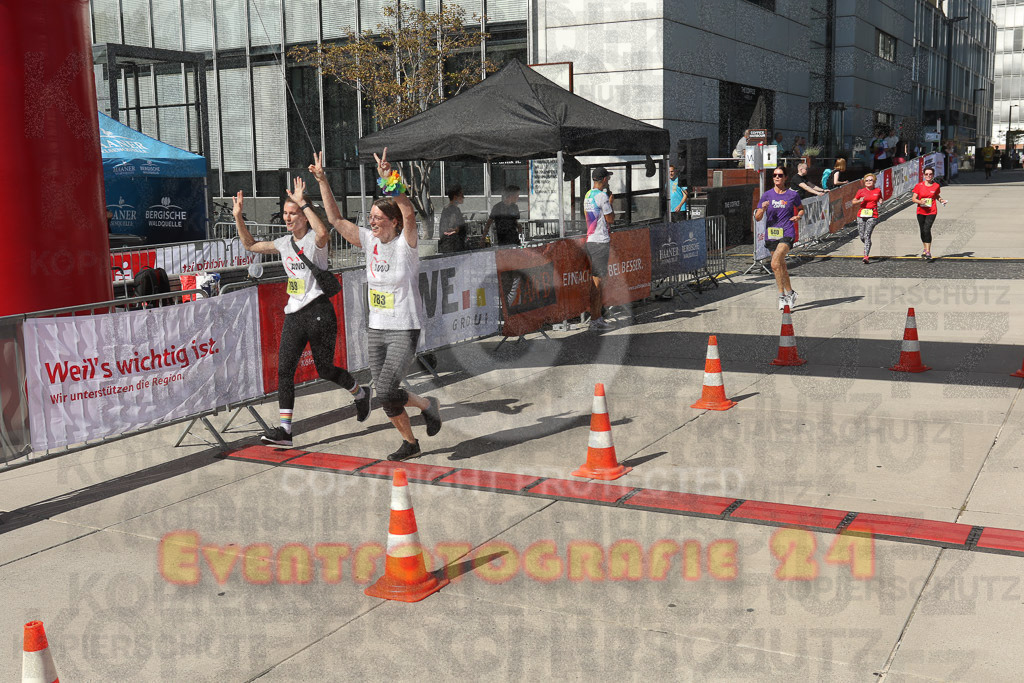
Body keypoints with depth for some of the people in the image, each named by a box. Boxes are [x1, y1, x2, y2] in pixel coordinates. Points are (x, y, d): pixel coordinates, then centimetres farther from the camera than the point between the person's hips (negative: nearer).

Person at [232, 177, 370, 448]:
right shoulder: (285, 243, 12)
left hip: (319, 313, -6)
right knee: (284, 369, -5)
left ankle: (361, 394, 32)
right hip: (293, 314, 6)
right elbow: (250, 245, 23)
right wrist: (238, 217, 12)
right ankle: (285, 429, -5)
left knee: (325, 369, 3)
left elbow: (323, 231, -35)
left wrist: (302, 202, -30)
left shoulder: (314, 240, -9)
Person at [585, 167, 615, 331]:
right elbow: (610, 219, -10)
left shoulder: (588, 195, 14)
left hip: (590, 240, 9)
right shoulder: (602, 196, -14)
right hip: (600, 242, -9)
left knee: (595, 279, 14)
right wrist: (611, 202, 4)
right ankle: (595, 320, -5)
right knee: (597, 281, -7)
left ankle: (598, 316, 22)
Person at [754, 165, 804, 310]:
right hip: (771, 235, 4)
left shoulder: (793, 194, 2)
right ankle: (790, 293, 30)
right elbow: (757, 218, 3)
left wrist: (798, 216, -1)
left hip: (787, 234, -4)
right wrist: (763, 209, -18)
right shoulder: (767, 195, 4)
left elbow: (801, 208, 20)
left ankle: (782, 296, -12)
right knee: (781, 266, 13)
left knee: (775, 264, -21)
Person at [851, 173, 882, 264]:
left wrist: (881, 201, 2)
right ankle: (867, 247, 39)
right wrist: (859, 201, -9)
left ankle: (866, 256, -19)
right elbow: (853, 202, 11)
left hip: (872, 216, -2)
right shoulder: (861, 191, 4)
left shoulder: (878, 191, 7)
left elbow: (880, 199, 26)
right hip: (861, 215, 2)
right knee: (862, 237, 4)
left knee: (867, 235, -15)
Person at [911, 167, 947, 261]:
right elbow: (913, 198, -1)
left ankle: (928, 252, -15)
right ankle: (925, 249, 32)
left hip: (931, 212, -2)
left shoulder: (936, 186, 2)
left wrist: (941, 200, 1)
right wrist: (920, 201, -20)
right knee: (922, 231, 11)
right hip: (921, 211, 2)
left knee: (927, 230, -17)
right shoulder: (919, 185, 0)